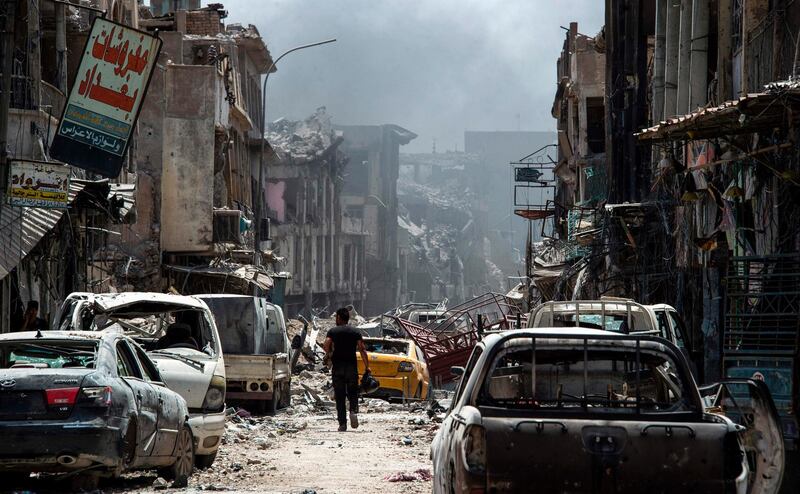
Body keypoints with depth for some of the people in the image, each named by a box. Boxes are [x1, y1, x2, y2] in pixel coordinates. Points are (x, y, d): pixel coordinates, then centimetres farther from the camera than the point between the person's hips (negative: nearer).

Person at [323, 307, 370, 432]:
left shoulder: (333, 331, 2)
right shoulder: (355, 332, 6)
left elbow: (326, 345, -15)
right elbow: (362, 349, -3)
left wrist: (328, 355, 4)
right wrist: (367, 366, -3)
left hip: (337, 367, -1)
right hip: (352, 366, 1)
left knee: (340, 396, 3)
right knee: (353, 393, 10)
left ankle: (342, 424, -1)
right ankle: (353, 411, -20)